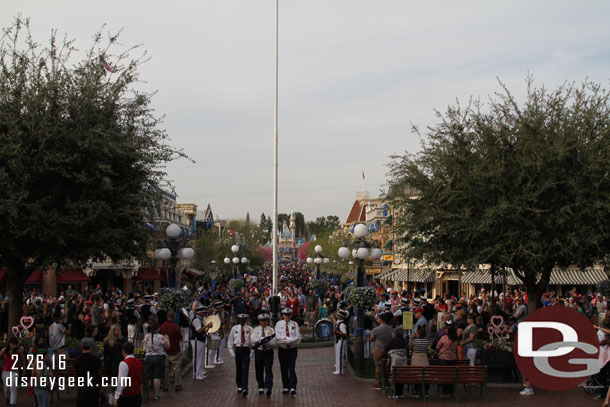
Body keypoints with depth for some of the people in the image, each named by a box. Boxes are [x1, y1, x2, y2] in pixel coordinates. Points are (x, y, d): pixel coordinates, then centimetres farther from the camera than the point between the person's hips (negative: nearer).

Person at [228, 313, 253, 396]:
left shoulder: (250, 329, 3)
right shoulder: (234, 329, 6)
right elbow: (230, 340, 11)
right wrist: (231, 351, 5)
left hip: (246, 350, -2)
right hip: (238, 350, 2)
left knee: (245, 370, -9)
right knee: (238, 369, 8)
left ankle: (245, 389, -14)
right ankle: (239, 386, 24)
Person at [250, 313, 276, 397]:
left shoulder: (271, 330, 2)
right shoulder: (256, 329, 6)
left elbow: (273, 342, -7)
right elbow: (253, 339, -11)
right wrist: (263, 338, -22)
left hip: (268, 352, -2)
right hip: (258, 352, 2)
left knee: (268, 370, -13)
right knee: (259, 371, 9)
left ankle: (268, 388, -22)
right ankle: (261, 387, 26)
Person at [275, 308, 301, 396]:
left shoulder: (295, 324, 2)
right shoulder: (279, 324, 2)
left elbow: (298, 338, -5)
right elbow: (277, 337, -9)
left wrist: (285, 339, -17)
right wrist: (290, 339, -18)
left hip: (292, 350, -1)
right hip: (282, 350, 2)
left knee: (291, 369, -12)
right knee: (284, 370, 8)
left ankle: (292, 388, -18)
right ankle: (285, 388, 20)